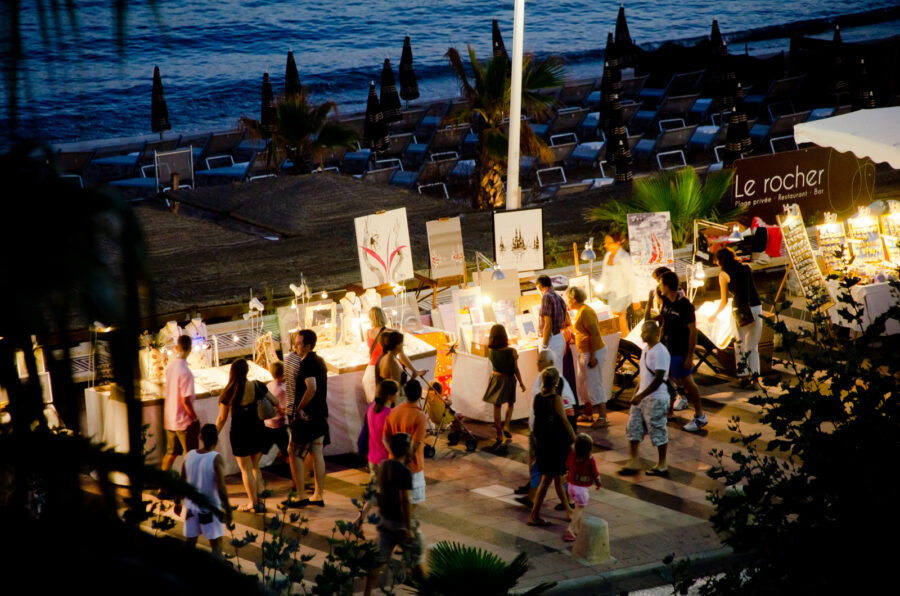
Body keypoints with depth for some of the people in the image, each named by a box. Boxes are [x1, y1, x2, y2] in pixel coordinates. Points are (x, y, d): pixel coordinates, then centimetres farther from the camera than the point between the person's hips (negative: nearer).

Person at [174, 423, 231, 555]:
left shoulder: (189, 455, -3)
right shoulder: (216, 459, -17)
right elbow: (221, 487, -21)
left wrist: (177, 502, 16)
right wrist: (227, 509, -14)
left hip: (191, 506, 5)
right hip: (210, 508, -5)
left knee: (190, 541, 13)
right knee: (216, 543, 6)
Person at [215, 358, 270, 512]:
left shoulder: (229, 393, -15)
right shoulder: (258, 387, -8)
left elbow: (222, 418, -9)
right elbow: (274, 402, 2)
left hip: (240, 434, -4)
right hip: (258, 430, 4)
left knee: (246, 469, 8)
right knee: (255, 466, 18)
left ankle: (253, 503, 10)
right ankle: (258, 499, 18)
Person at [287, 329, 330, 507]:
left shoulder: (306, 363, -16)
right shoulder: (319, 361, 12)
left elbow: (311, 388, -27)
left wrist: (299, 407, -17)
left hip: (307, 416, -9)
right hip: (321, 414, 9)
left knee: (294, 454, -1)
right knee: (317, 454, 10)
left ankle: (301, 496, -3)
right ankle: (319, 496, 12)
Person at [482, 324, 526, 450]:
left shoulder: (490, 351, -15)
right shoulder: (512, 352, -20)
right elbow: (516, 369, -11)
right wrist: (521, 383, 0)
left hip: (496, 378, 1)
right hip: (509, 379, -1)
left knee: (497, 407, 9)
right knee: (510, 403, 25)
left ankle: (499, 437, 12)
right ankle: (506, 426, 7)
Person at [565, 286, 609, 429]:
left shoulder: (585, 312, -19)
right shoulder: (581, 311, 13)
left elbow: (594, 333, -24)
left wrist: (592, 356, -25)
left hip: (593, 352, -11)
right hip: (584, 353, 11)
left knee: (594, 385, -8)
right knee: (584, 385, 18)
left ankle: (602, 418, -7)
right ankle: (588, 414, 28)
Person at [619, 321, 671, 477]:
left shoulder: (660, 352, -19)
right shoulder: (646, 350, 9)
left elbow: (659, 379, -24)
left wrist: (641, 396, -24)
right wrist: (637, 393, 19)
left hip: (656, 399, -9)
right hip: (642, 397, 9)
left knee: (658, 431, 2)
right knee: (633, 427, 9)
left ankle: (662, 465, 15)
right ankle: (633, 462, 17)